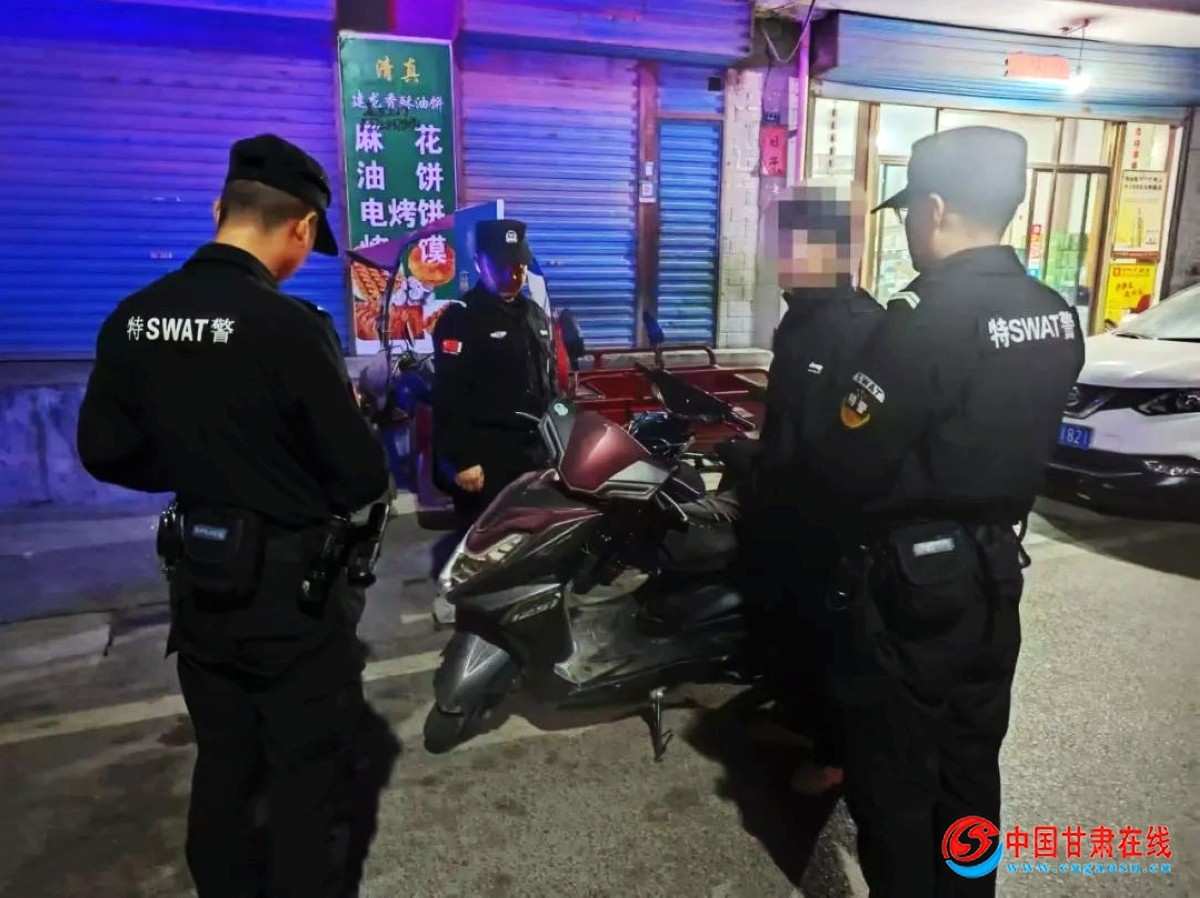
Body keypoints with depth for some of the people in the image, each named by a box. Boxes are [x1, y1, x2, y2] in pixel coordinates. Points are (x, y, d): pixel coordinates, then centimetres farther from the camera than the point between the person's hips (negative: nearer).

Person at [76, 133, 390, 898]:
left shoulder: (131, 320, -2)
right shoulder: (289, 325, -22)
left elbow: (106, 454, 7)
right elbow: (365, 477, -18)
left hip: (199, 582, 7)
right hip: (293, 591, -6)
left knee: (222, 768, 23)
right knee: (309, 780, 10)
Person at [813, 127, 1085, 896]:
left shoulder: (927, 319, -23)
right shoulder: (1058, 317, 2)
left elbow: (851, 465, -21)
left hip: (913, 578, -8)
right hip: (995, 570, 8)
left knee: (894, 774, 11)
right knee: (972, 764, 23)